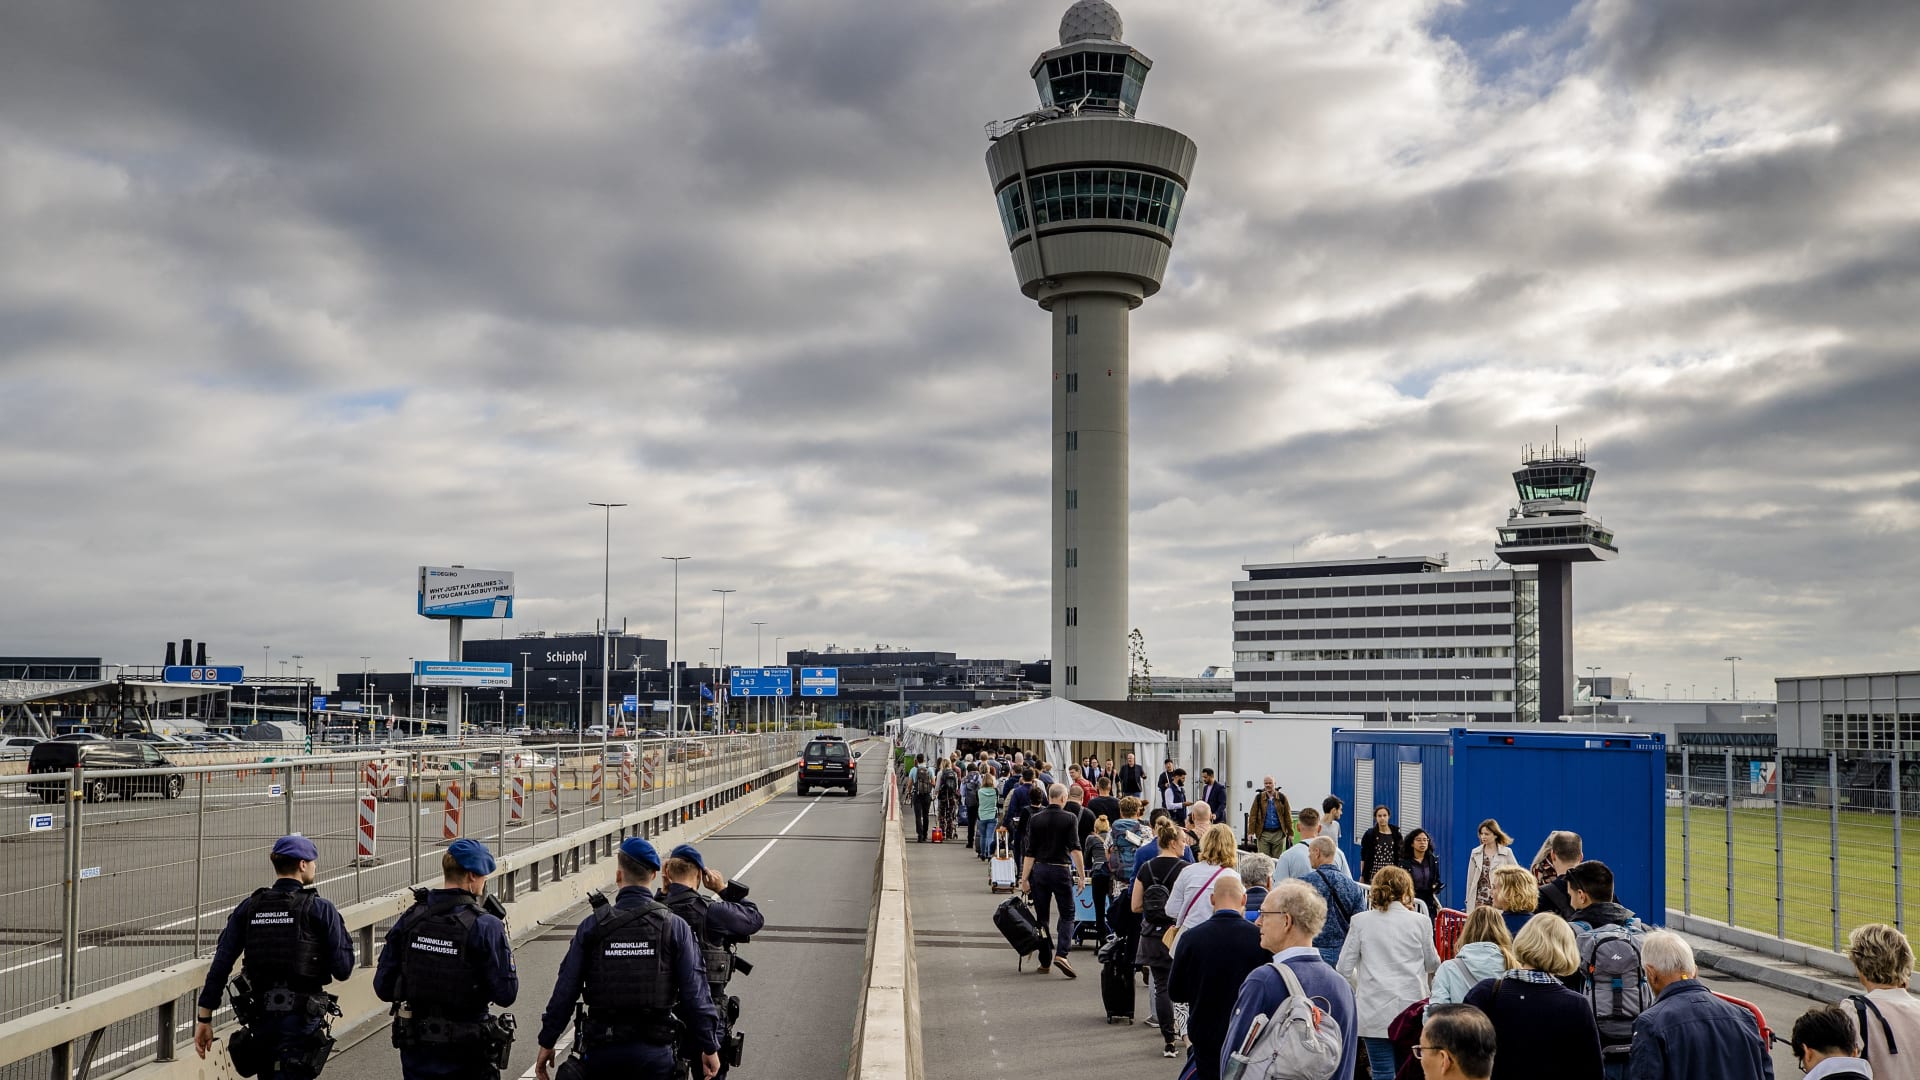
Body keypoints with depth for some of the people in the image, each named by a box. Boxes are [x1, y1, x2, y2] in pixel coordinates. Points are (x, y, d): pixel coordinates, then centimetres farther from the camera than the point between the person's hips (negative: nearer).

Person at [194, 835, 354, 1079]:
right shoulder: (319, 909, -7)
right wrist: (342, 933, 9)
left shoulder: (248, 908, 5)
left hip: (260, 1017, 5)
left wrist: (204, 1019, 6)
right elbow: (342, 971, -8)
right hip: (302, 1018, -5)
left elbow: (220, 967, 2)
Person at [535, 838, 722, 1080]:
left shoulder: (592, 926, -2)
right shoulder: (675, 926, -5)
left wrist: (547, 1043, 8)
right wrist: (709, 1047, 1)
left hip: (602, 1047, 1)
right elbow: (694, 994, -7)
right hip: (654, 1049, -1)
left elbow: (565, 991, -2)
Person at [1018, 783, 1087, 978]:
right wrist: (1081, 875, -10)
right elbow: (1075, 848, -12)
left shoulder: (1035, 819, 2)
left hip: (1039, 870, 3)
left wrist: (1024, 879, 2)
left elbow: (1030, 852, 0)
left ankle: (1045, 962, 12)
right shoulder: (1070, 819, -5)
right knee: (1067, 915, 6)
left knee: (1042, 917, 10)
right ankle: (1061, 954, -14)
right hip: (1061, 870, -3)